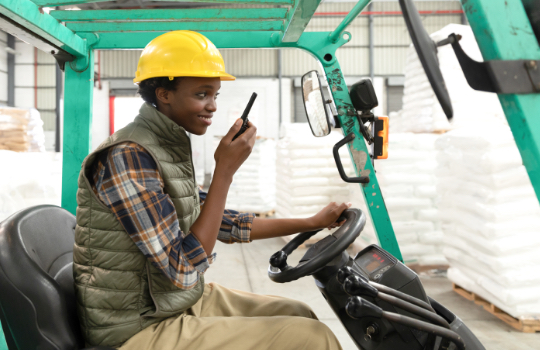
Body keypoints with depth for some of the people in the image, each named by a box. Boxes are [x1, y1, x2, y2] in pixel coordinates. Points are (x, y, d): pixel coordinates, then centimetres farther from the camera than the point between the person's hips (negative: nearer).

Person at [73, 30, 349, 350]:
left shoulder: (170, 149, 7)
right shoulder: (127, 157, -22)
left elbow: (220, 223, 14)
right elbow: (184, 270, -23)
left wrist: (313, 223, 12)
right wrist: (226, 171, -22)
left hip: (184, 299, 9)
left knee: (300, 316, 12)